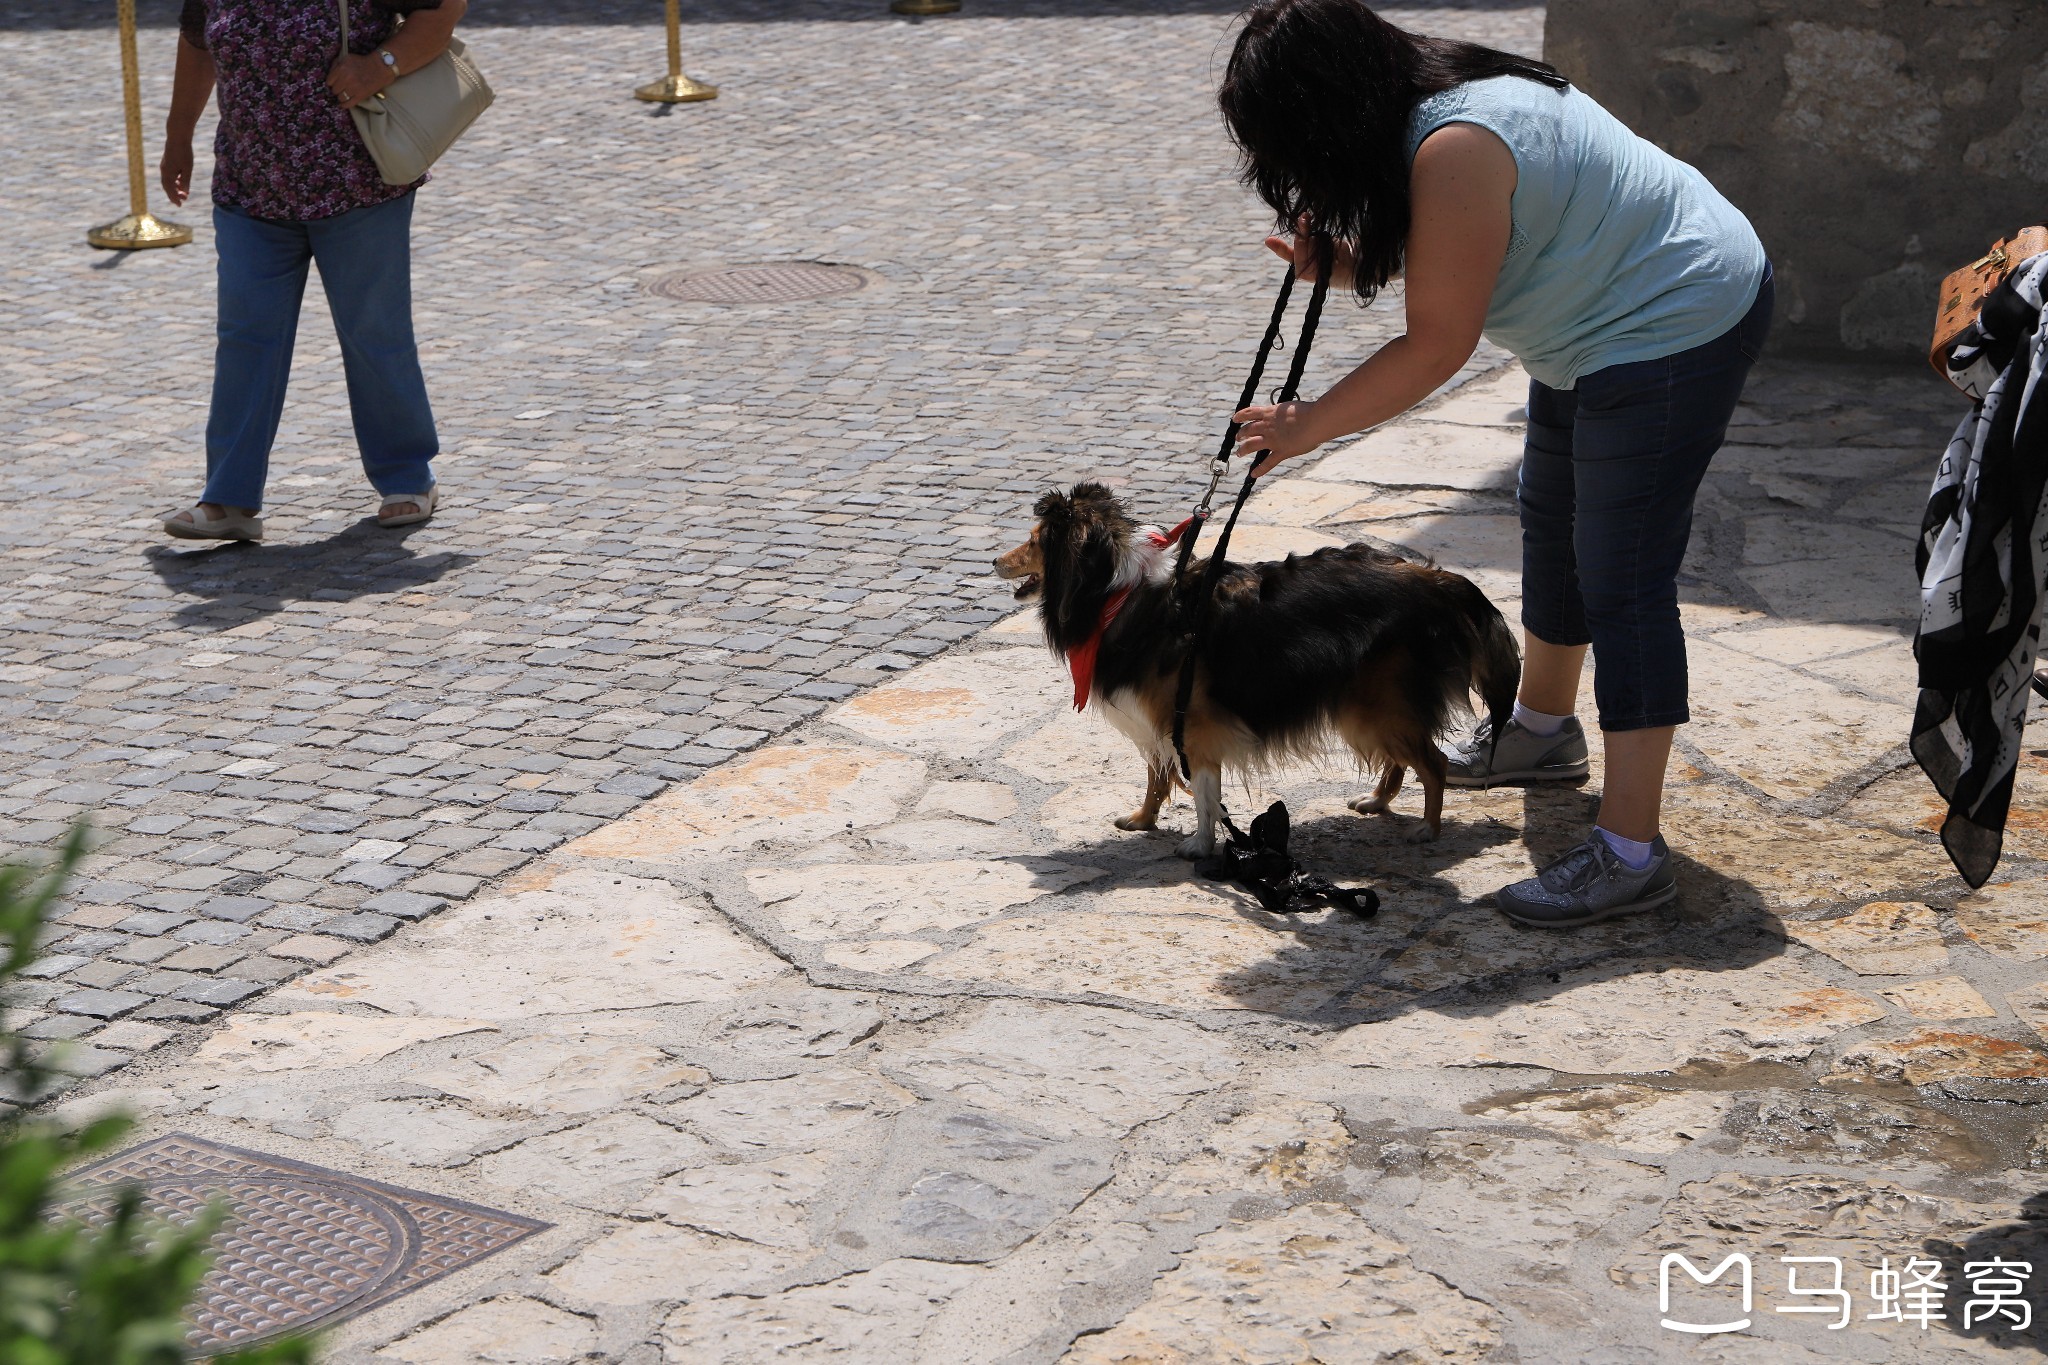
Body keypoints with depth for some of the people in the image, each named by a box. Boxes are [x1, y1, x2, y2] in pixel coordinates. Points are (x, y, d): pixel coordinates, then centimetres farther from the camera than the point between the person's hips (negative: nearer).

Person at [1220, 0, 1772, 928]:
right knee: (1551, 526, 24)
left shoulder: (1456, 152, -29)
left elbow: (1437, 345, -25)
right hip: (1601, 330, 11)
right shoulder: (1431, 104, 1)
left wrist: (1309, 425, -15)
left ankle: (1630, 853, -10)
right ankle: (1542, 729, 46)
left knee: (1619, 580, -12)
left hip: (1674, 329, -11)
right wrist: (1343, 267, -8)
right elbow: (1446, 271, 10)